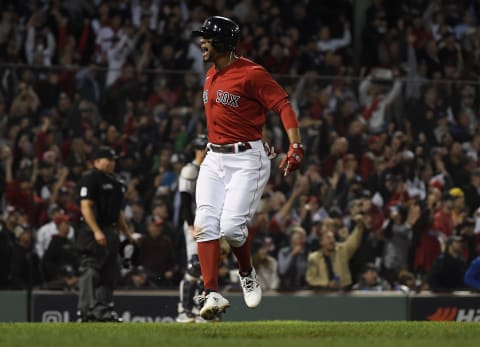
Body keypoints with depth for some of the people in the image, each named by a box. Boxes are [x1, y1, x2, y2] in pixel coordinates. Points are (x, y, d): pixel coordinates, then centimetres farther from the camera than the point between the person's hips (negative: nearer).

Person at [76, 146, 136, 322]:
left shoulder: (115, 182, 21)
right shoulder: (90, 179, -7)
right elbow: (86, 207, -15)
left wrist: (128, 233, 21)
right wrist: (96, 231, -23)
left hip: (111, 231, 9)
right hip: (93, 231, -9)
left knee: (109, 273, 8)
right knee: (90, 272, -11)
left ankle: (105, 310, 12)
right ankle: (86, 310, -15)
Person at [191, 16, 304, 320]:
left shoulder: (250, 74, -14)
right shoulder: (211, 75, 13)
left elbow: (283, 104, -18)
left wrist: (296, 146, -29)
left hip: (247, 160, -8)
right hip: (214, 159, 8)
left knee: (231, 227, -16)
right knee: (205, 224, -8)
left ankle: (247, 274, 14)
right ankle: (213, 294, -9)